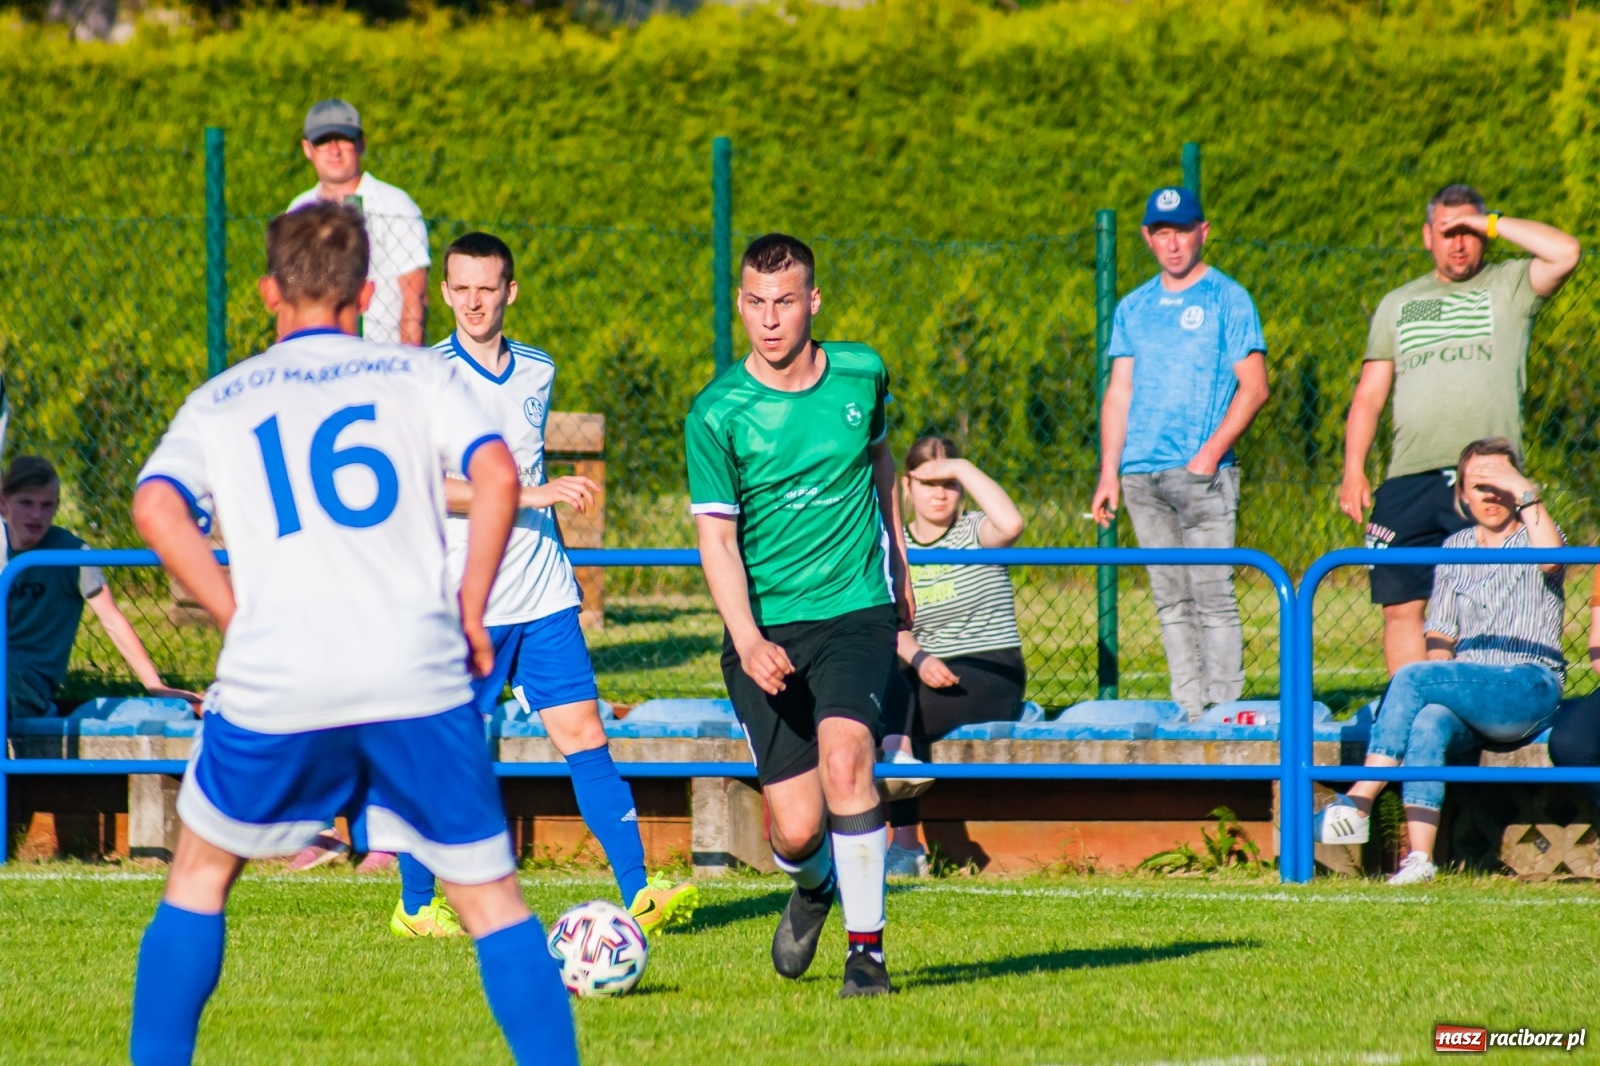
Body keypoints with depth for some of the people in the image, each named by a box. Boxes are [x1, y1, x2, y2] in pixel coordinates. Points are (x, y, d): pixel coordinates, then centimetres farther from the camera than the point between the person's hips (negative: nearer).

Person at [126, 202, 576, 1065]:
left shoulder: (219, 402, 15)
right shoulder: (418, 376, 13)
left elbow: (156, 511, -3)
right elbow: (496, 475, -4)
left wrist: (242, 623, 2)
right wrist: (470, 614, 5)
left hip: (274, 684, 1)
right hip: (417, 675, -1)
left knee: (201, 873, 21)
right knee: (490, 895, 7)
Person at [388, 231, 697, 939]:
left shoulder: (538, 372, 12)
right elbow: (426, 484, -18)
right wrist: (531, 495, -23)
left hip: (541, 595, 5)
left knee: (584, 733, -4)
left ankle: (638, 893, -9)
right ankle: (415, 905, 18)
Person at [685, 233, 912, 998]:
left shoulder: (861, 374, 0)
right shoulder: (717, 413, -9)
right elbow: (716, 538, -10)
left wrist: (896, 557, 29)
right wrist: (748, 641, -23)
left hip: (857, 611, 1)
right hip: (766, 626, -1)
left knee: (844, 755, -26)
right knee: (798, 829, -4)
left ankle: (866, 945, -14)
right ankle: (814, 887, 34)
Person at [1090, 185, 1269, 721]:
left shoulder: (1227, 299, 2)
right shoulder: (1133, 309, 17)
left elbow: (1253, 387, -4)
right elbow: (1119, 393, 17)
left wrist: (1211, 453, -14)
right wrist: (1108, 472, 7)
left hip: (1203, 475, -5)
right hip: (1142, 475, 5)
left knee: (1212, 596, -9)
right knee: (1170, 601, 5)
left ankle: (1225, 711, -9)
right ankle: (1188, 712, 7)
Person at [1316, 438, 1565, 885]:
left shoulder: (1532, 535, 9)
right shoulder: (1455, 548, 22)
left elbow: (1549, 558, -18)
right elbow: (1440, 638, 17)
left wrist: (1525, 493, -13)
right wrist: (1436, 677, -3)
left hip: (1529, 686, -4)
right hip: (1466, 690, 4)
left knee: (1412, 677, -28)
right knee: (1428, 723, -33)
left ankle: (1358, 800, -29)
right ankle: (1418, 858, -43)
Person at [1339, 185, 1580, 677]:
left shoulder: (1508, 286, 9)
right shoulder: (1398, 304, 21)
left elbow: (1566, 252, -11)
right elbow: (1369, 395, 20)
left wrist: (1491, 224, -3)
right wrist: (1353, 470, 8)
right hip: (1409, 480, 4)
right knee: (1402, 607, 0)